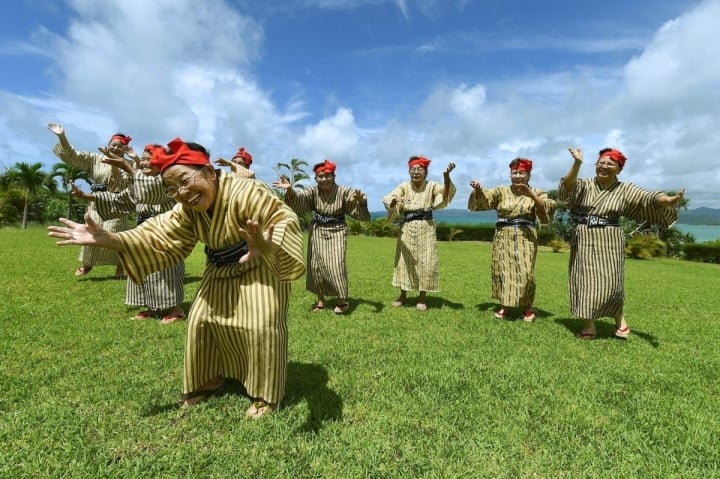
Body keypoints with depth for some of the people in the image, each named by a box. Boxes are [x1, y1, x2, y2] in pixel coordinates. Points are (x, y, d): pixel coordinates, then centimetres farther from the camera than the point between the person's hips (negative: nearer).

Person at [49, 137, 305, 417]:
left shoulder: (247, 193, -35)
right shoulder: (187, 209, -10)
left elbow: (285, 221, -44)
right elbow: (158, 237, -14)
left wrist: (266, 246, -66)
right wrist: (107, 239, -27)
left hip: (261, 267, -7)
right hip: (221, 270, 7)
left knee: (262, 325, -16)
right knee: (201, 320, 8)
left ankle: (265, 394, 4)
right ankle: (211, 380, 29)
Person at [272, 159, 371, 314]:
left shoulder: (343, 191, -11)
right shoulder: (313, 191, -6)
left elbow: (360, 211, -16)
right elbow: (298, 198, -23)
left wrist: (361, 201, -39)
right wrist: (290, 190, -45)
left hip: (337, 231, -3)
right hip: (318, 231, 3)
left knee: (336, 264, -11)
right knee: (316, 264, 4)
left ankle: (342, 299, 7)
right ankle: (320, 299, 19)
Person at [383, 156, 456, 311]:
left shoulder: (431, 186, -1)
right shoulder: (404, 186, -2)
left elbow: (447, 191, -20)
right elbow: (387, 199, -16)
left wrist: (446, 175, -39)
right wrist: (396, 200, -40)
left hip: (426, 228, -1)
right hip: (407, 228, 1)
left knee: (425, 262, 1)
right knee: (404, 261, 8)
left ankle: (422, 298, 15)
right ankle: (403, 295, 25)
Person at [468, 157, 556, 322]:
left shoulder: (536, 192, 6)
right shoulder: (501, 191, 8)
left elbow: (545, 209, -10)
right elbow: (484, 198, -6)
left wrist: (531, 195, -22)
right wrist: (478, 189, -28)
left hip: (525, 236, -1)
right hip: (503, 236, 2)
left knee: (525, 272, -7)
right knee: (503, 270, 4)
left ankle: (527, 308, 12)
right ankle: (504, 305, 17)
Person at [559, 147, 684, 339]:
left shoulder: (625, 190, 3)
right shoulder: (585, 186, 1)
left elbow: (649, 198, -10)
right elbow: (567, 187, -19)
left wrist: (669, 200, -31)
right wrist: (577, 163, -32)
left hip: (609, 241, 0)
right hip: (583, 240, 0)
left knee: (610, 282, -4)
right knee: (585, 282, 2)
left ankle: (619, 318, 24)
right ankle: (588, 326, 13)